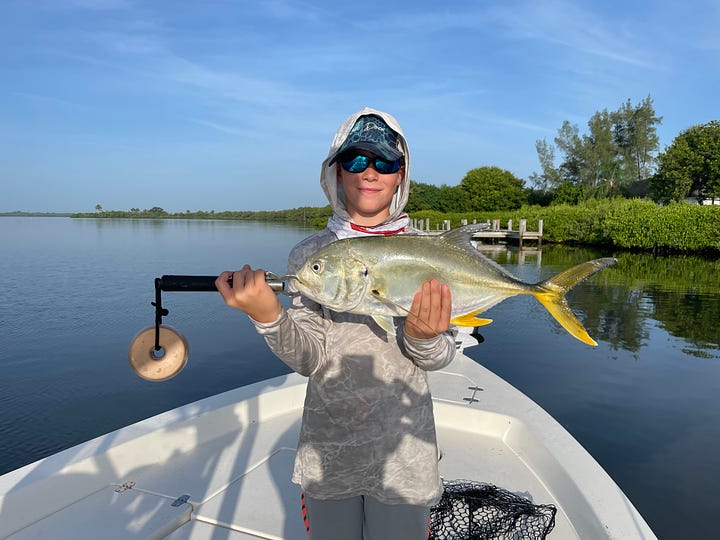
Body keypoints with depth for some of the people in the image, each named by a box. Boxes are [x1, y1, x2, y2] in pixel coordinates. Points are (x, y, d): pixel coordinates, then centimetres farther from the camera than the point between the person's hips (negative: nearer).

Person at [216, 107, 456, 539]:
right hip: (326, 451, 1)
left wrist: (422, 338, -26)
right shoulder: (310, 253, -2)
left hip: (403, 454, -1)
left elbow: (439, 357, -4)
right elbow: (309, 359, -10)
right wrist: (268, 316, -28)